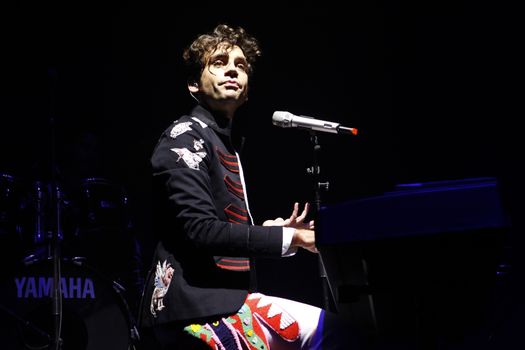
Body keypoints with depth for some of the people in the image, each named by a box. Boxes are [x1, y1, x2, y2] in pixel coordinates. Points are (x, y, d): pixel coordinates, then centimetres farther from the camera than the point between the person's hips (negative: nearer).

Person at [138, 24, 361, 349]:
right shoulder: (186, 136, -5)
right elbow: (201, 231, -19)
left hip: (210, 299, 11)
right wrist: (288, 237, -16)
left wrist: (271, 232, 15)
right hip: (194, 303, -11)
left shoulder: (225, 145, 24)